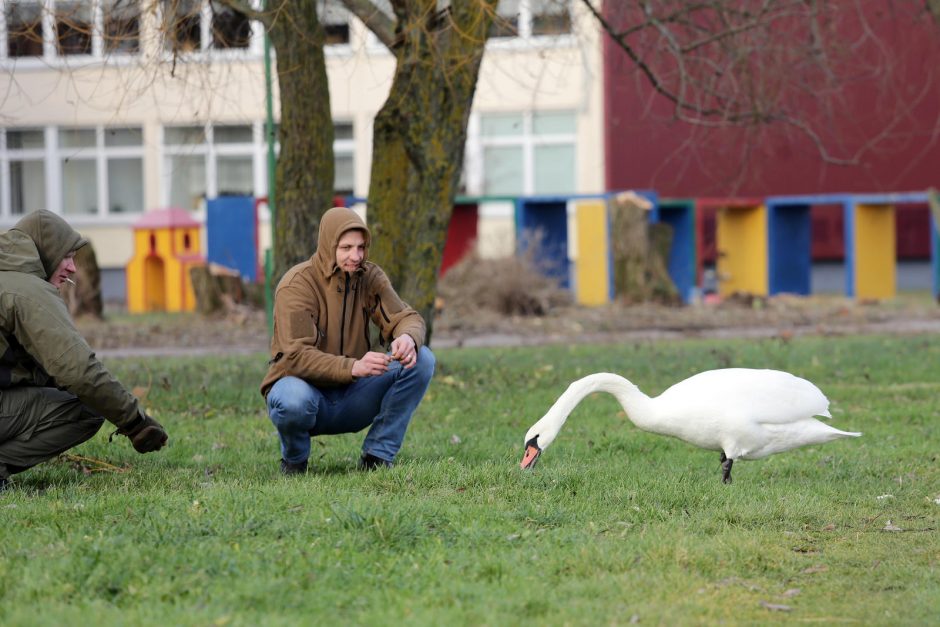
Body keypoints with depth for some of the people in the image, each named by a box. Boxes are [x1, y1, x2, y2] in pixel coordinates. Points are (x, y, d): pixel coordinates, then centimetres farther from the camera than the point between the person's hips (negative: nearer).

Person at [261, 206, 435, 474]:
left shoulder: (370, 276, -1)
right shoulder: (297, 284, -19)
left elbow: (408, 318, -6)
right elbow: (296, 356, -27)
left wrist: (408, 337, -33)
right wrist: (353, 367, -43)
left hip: (351, 397, 5)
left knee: (422, 359, -14)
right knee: (294, 400, -42)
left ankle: (377, 456, -7)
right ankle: (294, 459, -5)